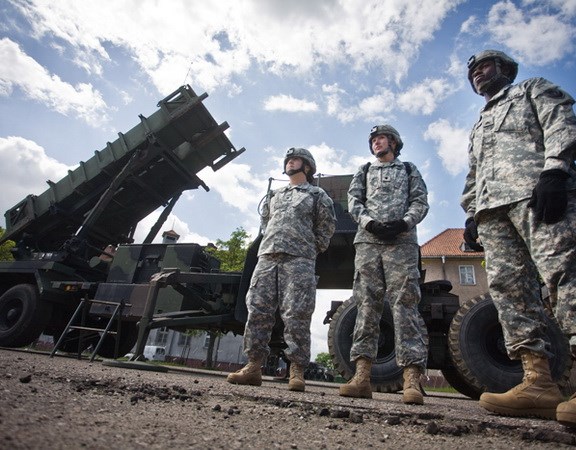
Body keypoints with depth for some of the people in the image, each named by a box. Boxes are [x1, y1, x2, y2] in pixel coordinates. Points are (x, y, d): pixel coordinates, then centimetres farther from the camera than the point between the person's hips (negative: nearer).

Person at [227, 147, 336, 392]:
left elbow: (328, 225, 11)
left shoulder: (317, 194, 15)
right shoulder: (274, 195, 28)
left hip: (299, 259, -4)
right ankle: (254, 366, 0)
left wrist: (313, 248, 8)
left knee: (296, 315, -10)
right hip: (267, 256, 5)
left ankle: (297, 371, -5)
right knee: (258, 310, -4)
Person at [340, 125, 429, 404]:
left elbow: (420, 201, 9)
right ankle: (362, 376, -10)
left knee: (405, 303, -12)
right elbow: (354, 201, 12)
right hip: (367, 240, 2)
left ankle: (412, 380, -16)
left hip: (402, 241, -1)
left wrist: (403, 223, -13)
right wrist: (370, 223, -9)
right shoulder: (363, 171, 27)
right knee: (367, 305, -7)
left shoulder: (409, 170, 23)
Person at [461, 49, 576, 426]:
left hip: (537, 192, -5)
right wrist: (472, 213, 16)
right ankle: (539, 382, -13)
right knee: (508, 285, -9)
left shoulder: (534, 89, 24)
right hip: (491, 208, 6)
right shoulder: (479, 126, 40)